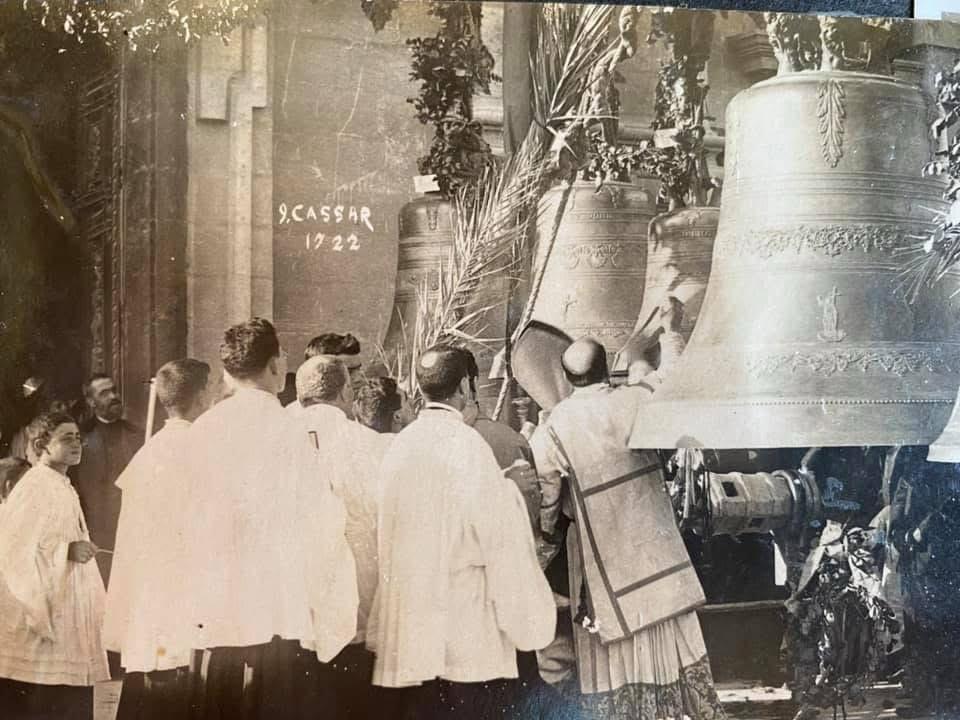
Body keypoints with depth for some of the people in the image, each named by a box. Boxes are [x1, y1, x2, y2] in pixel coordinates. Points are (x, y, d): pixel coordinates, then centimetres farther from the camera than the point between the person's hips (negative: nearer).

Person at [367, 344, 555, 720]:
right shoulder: (466, 444, -12)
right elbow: (500, 541, -11)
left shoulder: (400, 445, 4)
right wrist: (526, 617, -3)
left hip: (408, 632, 6)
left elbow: (390, 537, 9)